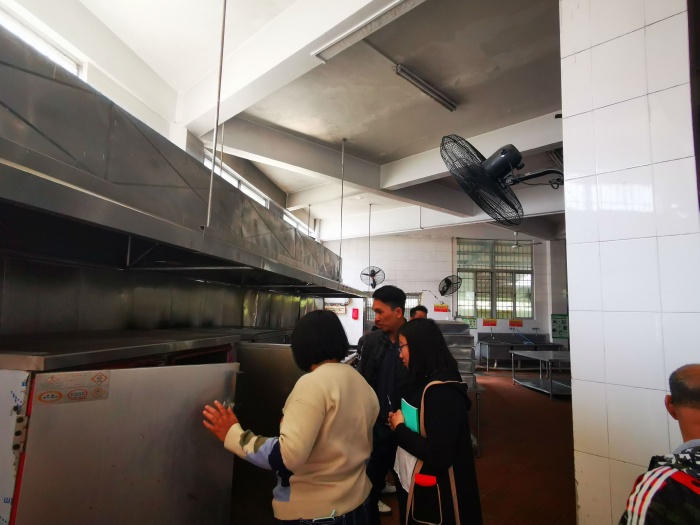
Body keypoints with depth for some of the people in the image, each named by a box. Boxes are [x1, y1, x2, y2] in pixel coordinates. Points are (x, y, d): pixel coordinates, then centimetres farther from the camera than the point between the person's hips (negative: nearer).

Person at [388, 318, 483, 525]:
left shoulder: (442, 391, -26)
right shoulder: (427, 383, 3)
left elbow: (439, 456, -28)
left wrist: (399, 429, -18)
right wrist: (398, 424, -6)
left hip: (434, 494, -8)